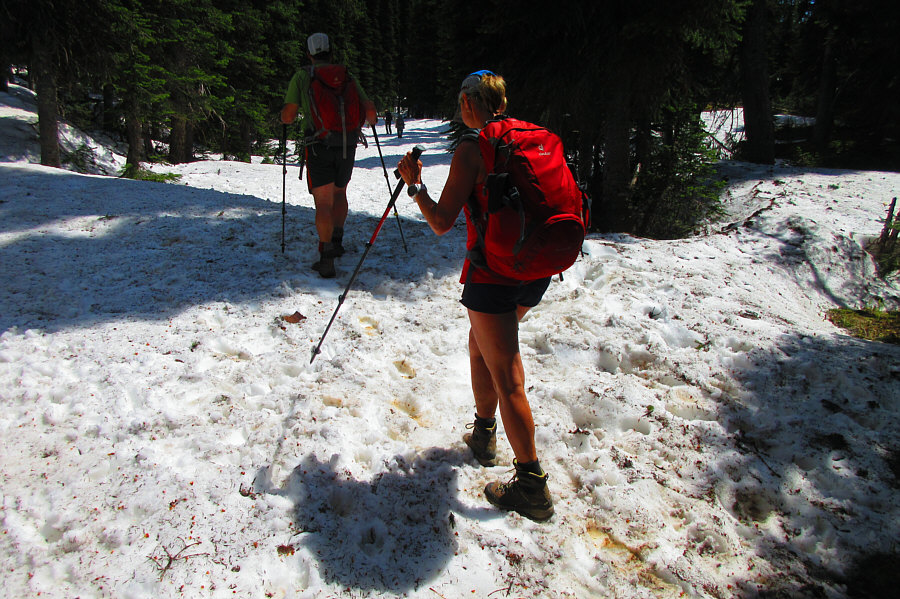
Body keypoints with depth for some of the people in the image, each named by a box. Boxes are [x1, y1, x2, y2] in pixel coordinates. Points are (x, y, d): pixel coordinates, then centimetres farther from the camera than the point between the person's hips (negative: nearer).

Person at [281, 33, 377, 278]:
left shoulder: (301, 77, 3)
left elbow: (288, 117, -2)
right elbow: (369, 111, 2)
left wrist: (284, 115, 23)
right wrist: (370, 122, 25)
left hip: (318, 145, -2)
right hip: (347, 145, 3)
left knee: (324, 203, -2)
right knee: (340, 193, 24)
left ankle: (326, 257, -10)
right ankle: (337, 241, 28)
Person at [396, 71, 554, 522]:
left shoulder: (472, 149, -11)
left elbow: (441, 223, -12)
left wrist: (415, 185, 2)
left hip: (492, 272, -7)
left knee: (507, 379, -1)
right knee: (483, 348, 27)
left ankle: (532, 488, 6)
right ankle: (483, 435, 40)